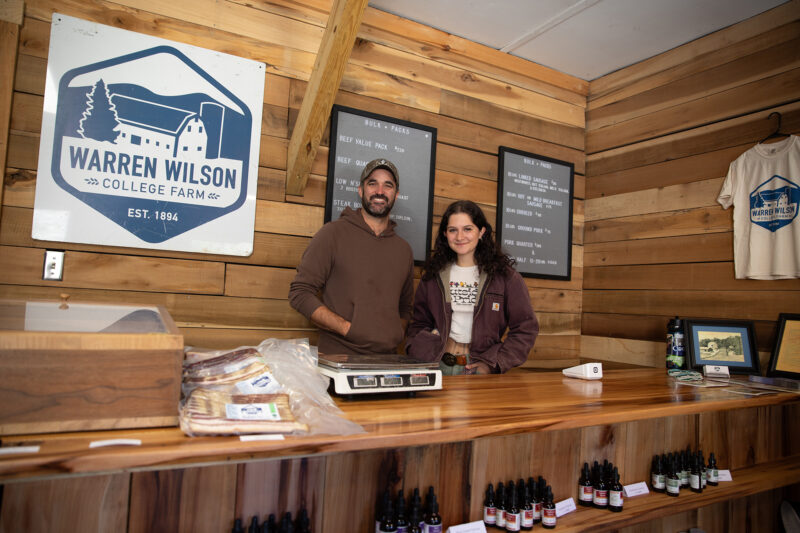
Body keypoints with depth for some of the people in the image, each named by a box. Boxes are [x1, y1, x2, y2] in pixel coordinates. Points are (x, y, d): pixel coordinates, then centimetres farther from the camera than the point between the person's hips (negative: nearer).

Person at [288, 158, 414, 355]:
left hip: (386, 361, 4)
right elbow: (300, 293, -4)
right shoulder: (334, 233, 0)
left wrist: (397, 334, 6)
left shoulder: (403, 249, 16)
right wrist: (348, 329, -11)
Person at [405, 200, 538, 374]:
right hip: (438, 364, 2)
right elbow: (419, 324, 14)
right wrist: (419, 354, -3)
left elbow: (526, 329, 1)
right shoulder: (433, 275, 9)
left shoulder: (505, 275, 1)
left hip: (480, 367, -1)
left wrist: (492, 363, -6)